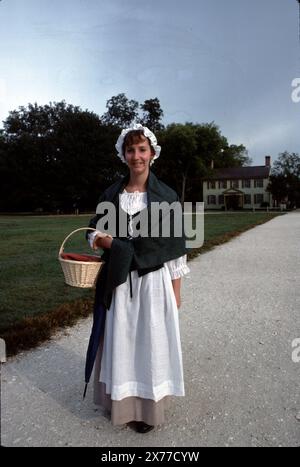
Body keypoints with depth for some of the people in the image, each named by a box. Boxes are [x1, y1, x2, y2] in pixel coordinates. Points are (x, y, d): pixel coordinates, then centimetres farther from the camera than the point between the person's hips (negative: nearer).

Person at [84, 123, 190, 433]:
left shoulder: (166, 195, -4)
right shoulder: (111, 194, 3)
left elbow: (176, 245, -2)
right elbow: (94, 230, 12)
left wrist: (176, 290, -2)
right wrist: (102, 240, -13)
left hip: (154, 279, -2)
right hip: (119, 280, 3)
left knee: (150, 340, 8)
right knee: (119, 339, 12)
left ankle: (148, 407, 29)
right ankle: (122, 401, 35)